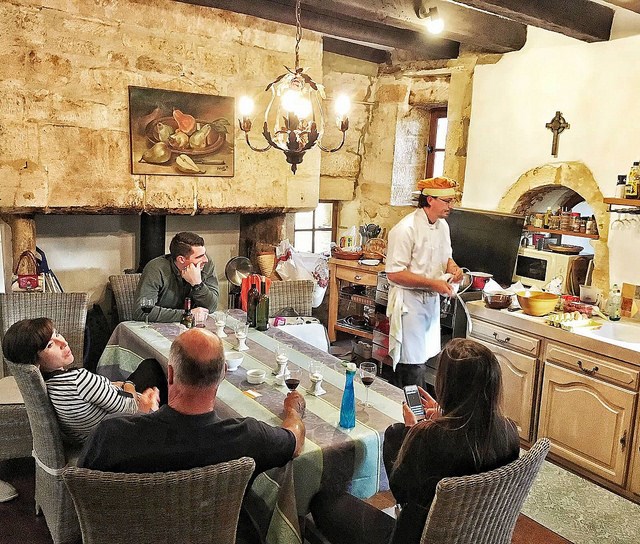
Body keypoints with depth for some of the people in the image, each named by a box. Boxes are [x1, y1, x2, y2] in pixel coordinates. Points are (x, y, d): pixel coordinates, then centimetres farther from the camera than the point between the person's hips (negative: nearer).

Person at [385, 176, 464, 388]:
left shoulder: (442, 226, 7)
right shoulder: (406, 229, -20)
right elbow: (394, 274, -22)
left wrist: (453, 267, -3)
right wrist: (433, 283, -23)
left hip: (432, 300, 8)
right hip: (409, 301, -8)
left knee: (424, 357, 17)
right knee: (413, 363, -3)